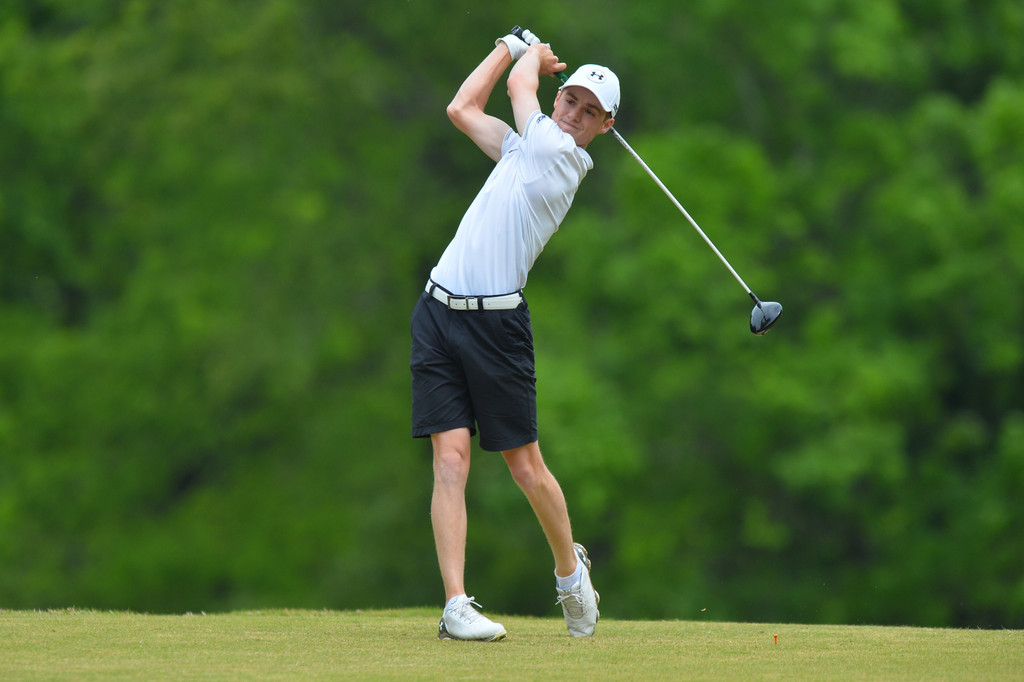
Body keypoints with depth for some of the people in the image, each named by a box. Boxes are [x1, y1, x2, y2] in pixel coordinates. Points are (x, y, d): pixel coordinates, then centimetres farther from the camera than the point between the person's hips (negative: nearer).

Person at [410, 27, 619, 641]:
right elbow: (463, 109, 30)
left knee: (526, 467, 1)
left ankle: (571, 568, 26)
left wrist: (531, 56, 25)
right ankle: (456, 605, -10)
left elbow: (520, 84, 4)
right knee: (451, 460, -6)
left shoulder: (563, 155, -4)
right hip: (440, 311, 6)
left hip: (496, 323, -6)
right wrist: (514, 46, 29)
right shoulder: (523, 148, 17)